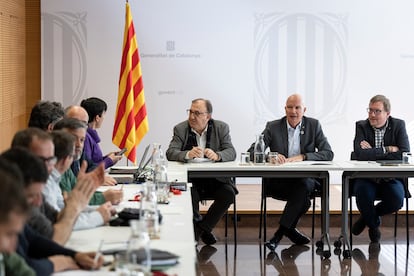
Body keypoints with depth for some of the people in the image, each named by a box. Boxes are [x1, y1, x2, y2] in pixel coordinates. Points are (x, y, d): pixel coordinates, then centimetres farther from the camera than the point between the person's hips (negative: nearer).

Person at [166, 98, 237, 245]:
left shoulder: (221, 128, 2)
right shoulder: (180, 129, 1)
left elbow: (231, 152, -6)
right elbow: (170, 153, -10)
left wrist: (217, 155, -30)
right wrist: (188, 154, -32)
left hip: (216, 178, 1)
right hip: (191, 179, -1)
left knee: (228, 193, -26)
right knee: (190, 194, -31)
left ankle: (202, 227, -7)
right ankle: (201, 229, -3)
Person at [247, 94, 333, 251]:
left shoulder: (314, 125, 8)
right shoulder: (273, 127, 5)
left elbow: (328, 154, -1)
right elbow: (252, 152, -3)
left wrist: (302, 157, -17)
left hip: (305, 179, 0)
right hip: (278, 181, 0)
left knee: (303, 186, -35)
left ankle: (280, 232, -26)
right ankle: (290, 230, -12)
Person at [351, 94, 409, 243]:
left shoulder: (398, 126, -1)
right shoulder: (361, 126, -2)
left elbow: (404, 155, -13)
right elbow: (360, 154, -18)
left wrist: (373, 152, -15)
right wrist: (387, 150, -15)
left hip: (390, 178, 1)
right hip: (366, 178, 0)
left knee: (397, 199, -28)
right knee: (363, 194, -32)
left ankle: (367, 216, 6)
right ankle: (373, 223, 3)